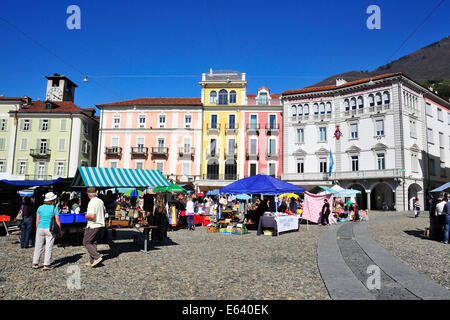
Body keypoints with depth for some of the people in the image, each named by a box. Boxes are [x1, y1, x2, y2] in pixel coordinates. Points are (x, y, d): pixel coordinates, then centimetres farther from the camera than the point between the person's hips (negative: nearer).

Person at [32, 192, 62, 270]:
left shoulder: (40, 208, 4)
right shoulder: (54, 208, -5)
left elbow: (37, 220, 6)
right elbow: (57, 221, -6)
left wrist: (37, 229, 18)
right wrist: (60, 230, 3)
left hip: (40, 228, 3)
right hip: (50, 229, -3)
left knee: (38, 247, 13)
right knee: (48, 248, 1)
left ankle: (35, 264, 17)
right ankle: (46, 265, 1)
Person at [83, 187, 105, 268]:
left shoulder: (91, 203, -20)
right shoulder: (100, 201, 7)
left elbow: (92, 216, -27)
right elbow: (104, 211, 23)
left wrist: (87, 216, -8)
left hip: (93, 226, -8)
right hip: (100, 224, 8)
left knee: (86, 243, 3)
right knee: (93, 243, 14)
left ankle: (97, 257, -7)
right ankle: (92, 261, 17)